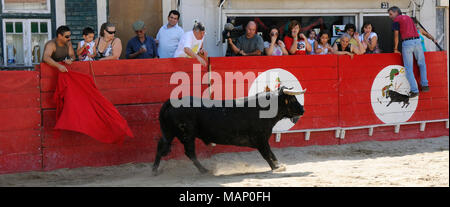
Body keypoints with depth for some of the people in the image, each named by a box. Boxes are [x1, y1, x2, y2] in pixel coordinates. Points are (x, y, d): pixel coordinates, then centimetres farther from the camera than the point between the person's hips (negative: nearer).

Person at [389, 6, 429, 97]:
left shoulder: (396, 20, 6)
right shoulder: (408, 17, 24)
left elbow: (396, 36, 3)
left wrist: (395, 49, 11)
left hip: (407, 42, -5)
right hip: (417, 40, 5)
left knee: (408, 68, 0)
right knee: (422, 64, 23)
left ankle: (414, 90, -6)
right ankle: (424, 85, 16)